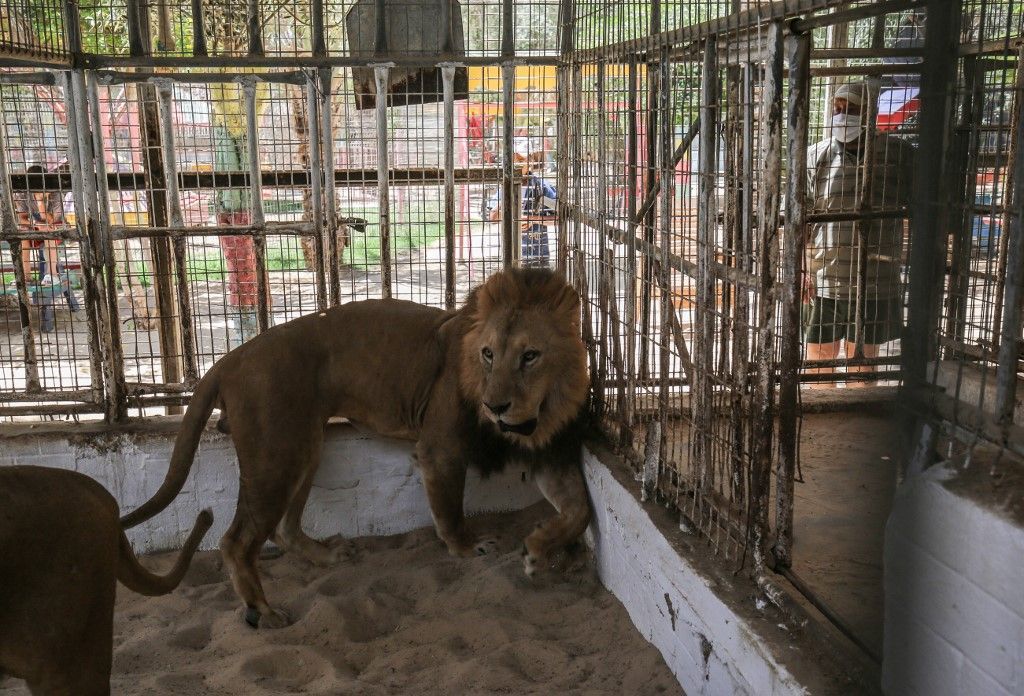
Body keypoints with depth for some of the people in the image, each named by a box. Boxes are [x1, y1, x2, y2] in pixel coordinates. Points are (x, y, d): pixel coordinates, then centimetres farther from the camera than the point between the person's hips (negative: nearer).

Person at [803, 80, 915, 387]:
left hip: (874, 282, 0)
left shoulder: (898, 153, -3)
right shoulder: (816, 156, -2)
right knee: (819, 360, 10)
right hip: (823, 280, 1)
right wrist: (801, 269, -7)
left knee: (863, 360, 13)